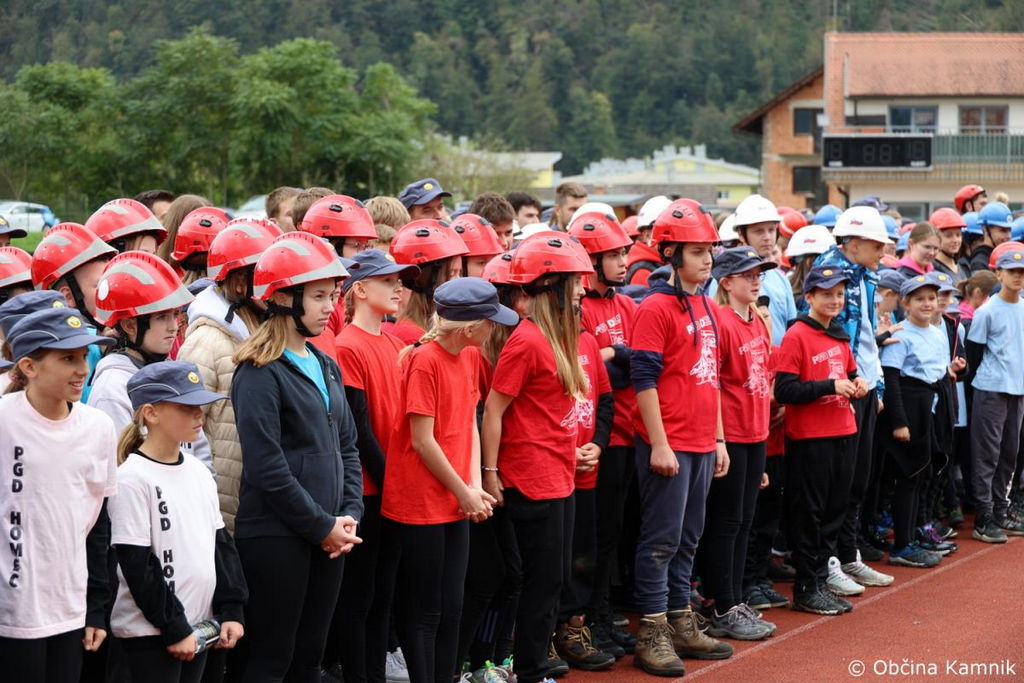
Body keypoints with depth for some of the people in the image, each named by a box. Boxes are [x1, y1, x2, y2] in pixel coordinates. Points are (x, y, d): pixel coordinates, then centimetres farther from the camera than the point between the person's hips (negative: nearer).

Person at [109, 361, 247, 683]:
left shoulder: (199, 472, 9)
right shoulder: (133, 479, -13)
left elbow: (222, 544, 14)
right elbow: (137, 565, -14)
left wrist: (230, 610, 6)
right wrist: (174, 628, -14)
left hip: (200, 625, 7)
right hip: (151, 633, -7)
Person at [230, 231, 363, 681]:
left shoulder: (326, 366, 12)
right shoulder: (259, 372, -12)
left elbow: (346, 447, 15)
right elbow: (267, 468, -18)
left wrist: (349, 515, 1)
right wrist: (324, 527, -13)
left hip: (327, 537, 8)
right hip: (276, 537, -8)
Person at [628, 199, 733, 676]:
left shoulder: (705, 306, 14)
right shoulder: (656, 308, -11)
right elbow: (644, 380, -15)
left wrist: (719, 439, 18)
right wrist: (659, 444, -17)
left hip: (702, 445, 8)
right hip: (669, 446, -8)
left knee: (688, 538, 14)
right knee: (661, 539, -3)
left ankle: (681, 624, 22)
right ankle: (652, 636, 3)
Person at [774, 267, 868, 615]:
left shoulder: (840, 336, 14)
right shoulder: (797, 336, -10)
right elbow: (784, 390, -16)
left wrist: (856, 383, 5)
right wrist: (830, 386, -20)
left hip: (843, 433, 8)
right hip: (809, 438, -8)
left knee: (834, 511, 12)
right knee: (808, 513, -1)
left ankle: (820, 580, 20)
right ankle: (806, 589, 6)